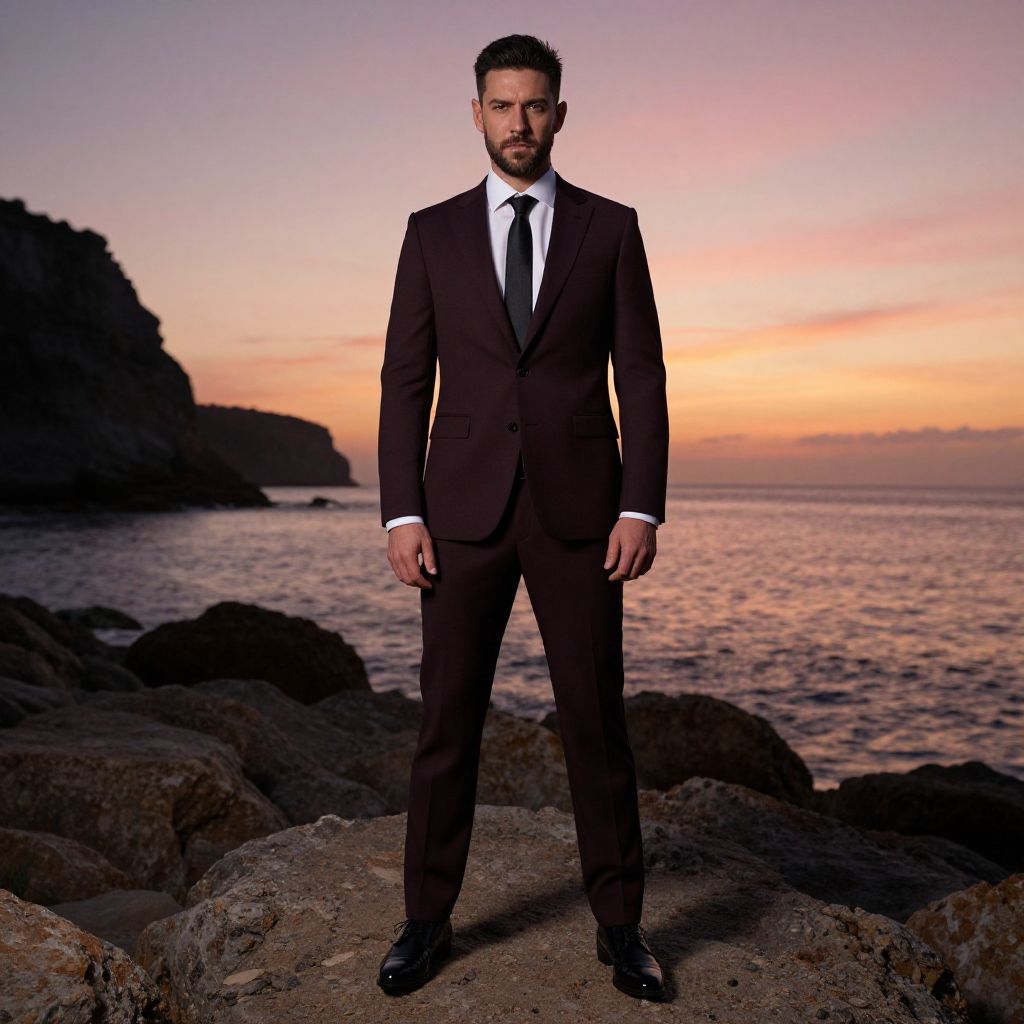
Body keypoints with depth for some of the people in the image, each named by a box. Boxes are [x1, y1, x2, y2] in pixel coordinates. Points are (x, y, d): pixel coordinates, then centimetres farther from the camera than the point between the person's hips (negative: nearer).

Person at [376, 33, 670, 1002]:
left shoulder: (610, 227, 7)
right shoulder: (433, 231, 8)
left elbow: (641, 377, 2)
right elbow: (405, 382, 4)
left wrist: (643, 509, -8)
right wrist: (401, 513, -5)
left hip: (577, 508, 0)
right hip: (464, 510, 1)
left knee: (596, 720, 4)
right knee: (446, 720, 5)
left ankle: (619, 923, 20)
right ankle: (428, 919, 21)